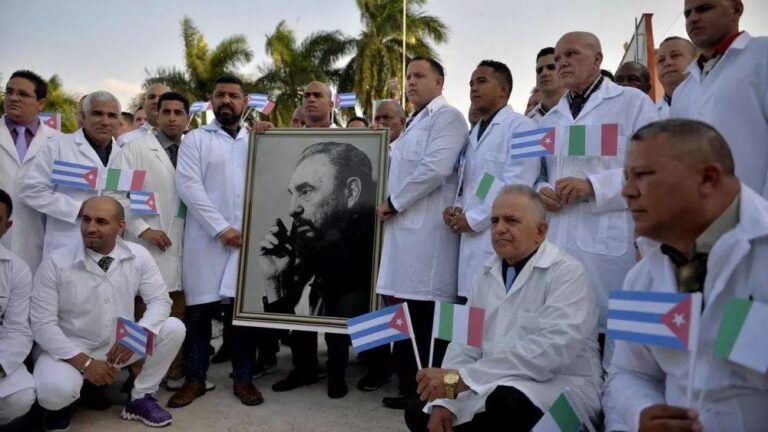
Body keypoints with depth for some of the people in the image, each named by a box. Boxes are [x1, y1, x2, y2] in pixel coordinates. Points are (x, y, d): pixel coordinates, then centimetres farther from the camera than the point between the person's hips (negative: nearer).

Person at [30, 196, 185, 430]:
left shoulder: (138, 256, -9)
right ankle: (60, 402, 8)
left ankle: (140, 398, 1)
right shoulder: (55, 263, -15)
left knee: (174, 328, -17)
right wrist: (85, 363, -21)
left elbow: (160, 300, -6)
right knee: (54, 391, -33)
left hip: (120, 344, 3)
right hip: (71, 349, -3)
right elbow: (42, 324, -14)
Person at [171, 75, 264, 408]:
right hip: (207, 238, -2)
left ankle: (243, 378, 18)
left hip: (248, 238, 2)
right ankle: (195, 379, 18)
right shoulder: (195, 139, 6)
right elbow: (188, 186, -6)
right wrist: (221, 228, -13)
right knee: (199, 310, 3)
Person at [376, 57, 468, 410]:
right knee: (405, 313, 9)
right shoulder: (413, 123, 26)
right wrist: (391, 205, 13)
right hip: (405, 226, 9)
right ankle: (410, 387, 19)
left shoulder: (447, 116, -3)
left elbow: (435, 168, -16)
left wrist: (393, 202, -9)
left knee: (425, 316, -7)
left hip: (427, 230, -9)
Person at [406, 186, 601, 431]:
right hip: (494, 387, 7)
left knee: (506, 402, -36)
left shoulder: (567, 273, -13)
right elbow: (466, 341, 7)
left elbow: (548, 350, -27)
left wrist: (460, 378, -30)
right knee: (418, 410, 2)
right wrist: (444, 400, -11)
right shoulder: (486, 274, 10)